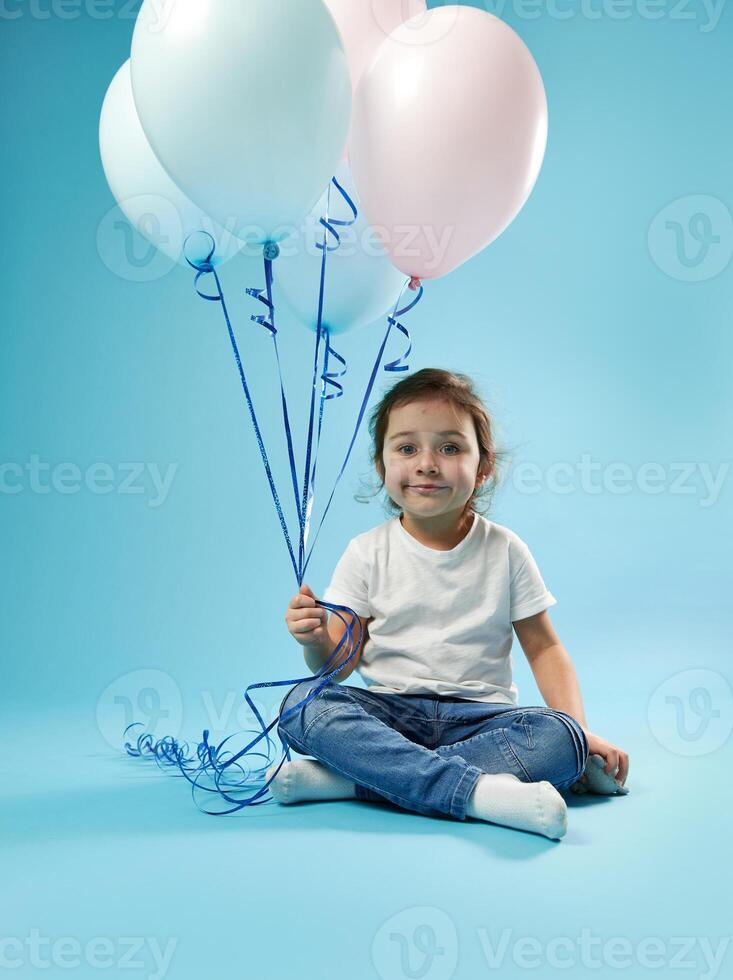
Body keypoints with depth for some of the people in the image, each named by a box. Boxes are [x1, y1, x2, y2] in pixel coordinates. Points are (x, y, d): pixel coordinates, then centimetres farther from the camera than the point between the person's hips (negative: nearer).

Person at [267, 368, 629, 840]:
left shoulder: (504, 550, 2)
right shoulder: (367, 553, 1)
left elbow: (544, 648, 5)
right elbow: (341, 661, 0)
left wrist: (581, 731, -8)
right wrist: (316, 643, -24)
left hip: (478, 715, 1)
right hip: (389, 710, 0)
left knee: (560, 738, -30)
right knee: (303, 703, -28)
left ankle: (343, 778, -31)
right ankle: (477, 791, -38)